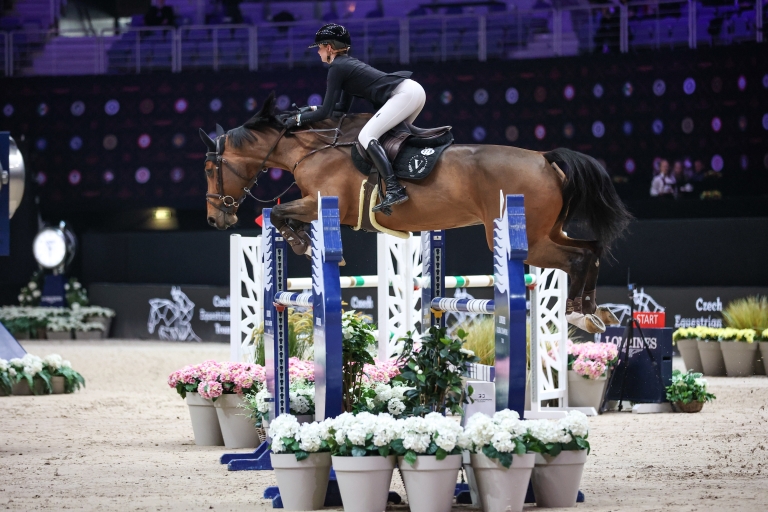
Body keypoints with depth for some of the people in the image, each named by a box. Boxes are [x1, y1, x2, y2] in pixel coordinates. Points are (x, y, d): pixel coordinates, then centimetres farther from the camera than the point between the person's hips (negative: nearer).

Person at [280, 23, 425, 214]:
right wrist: (312, 109, 30)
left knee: (366, 136, -14)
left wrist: (298, 118, 7)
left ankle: (395, 190, -27)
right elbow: (343, 107, 33)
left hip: (404, 94, -10)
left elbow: (326, 113, -4)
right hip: (414, 91, 10)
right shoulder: (348, 64, 24)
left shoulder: (337, 68, -4)